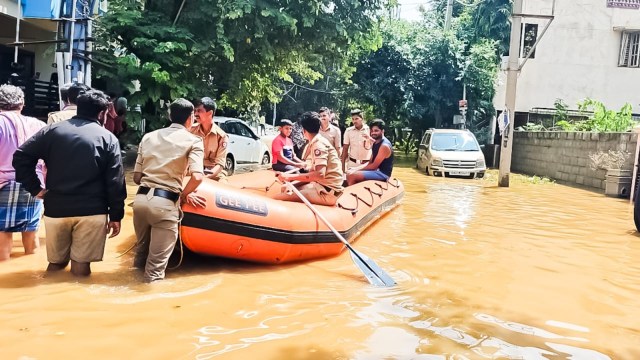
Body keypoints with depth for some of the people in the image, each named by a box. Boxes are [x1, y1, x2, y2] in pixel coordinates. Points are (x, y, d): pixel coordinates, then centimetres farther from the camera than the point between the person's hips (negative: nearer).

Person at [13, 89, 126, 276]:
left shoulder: (52, 130, 8)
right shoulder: (108, 138, 1)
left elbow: (21, 157, 1)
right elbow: (115, 182, -2)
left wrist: (35, 188, 5)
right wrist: (116, 215, 2)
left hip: (56, 208, 3)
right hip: (92, 211, -2)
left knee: (55, 262, 16)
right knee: (81, 265, 3)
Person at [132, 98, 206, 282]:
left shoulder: (148, 137, 15)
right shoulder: (193, 140, 1)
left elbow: (137, 177, 14)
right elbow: (197, 177, -14)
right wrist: (184, 195, 3)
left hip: (141, 198, 6)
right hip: (165, 203, -6)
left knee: (142, 249, 27)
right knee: (157, 260, 3)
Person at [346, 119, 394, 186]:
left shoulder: (384, 146, -19)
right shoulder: (375, 143, 12)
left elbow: (374, 166, -20)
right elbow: (370, 163, 14)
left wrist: (358, 169, -12)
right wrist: (357, 168, -1)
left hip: (382, 173, -10)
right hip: (376, 171, 10)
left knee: (352, 176, -20)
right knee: (349, 173, 8)